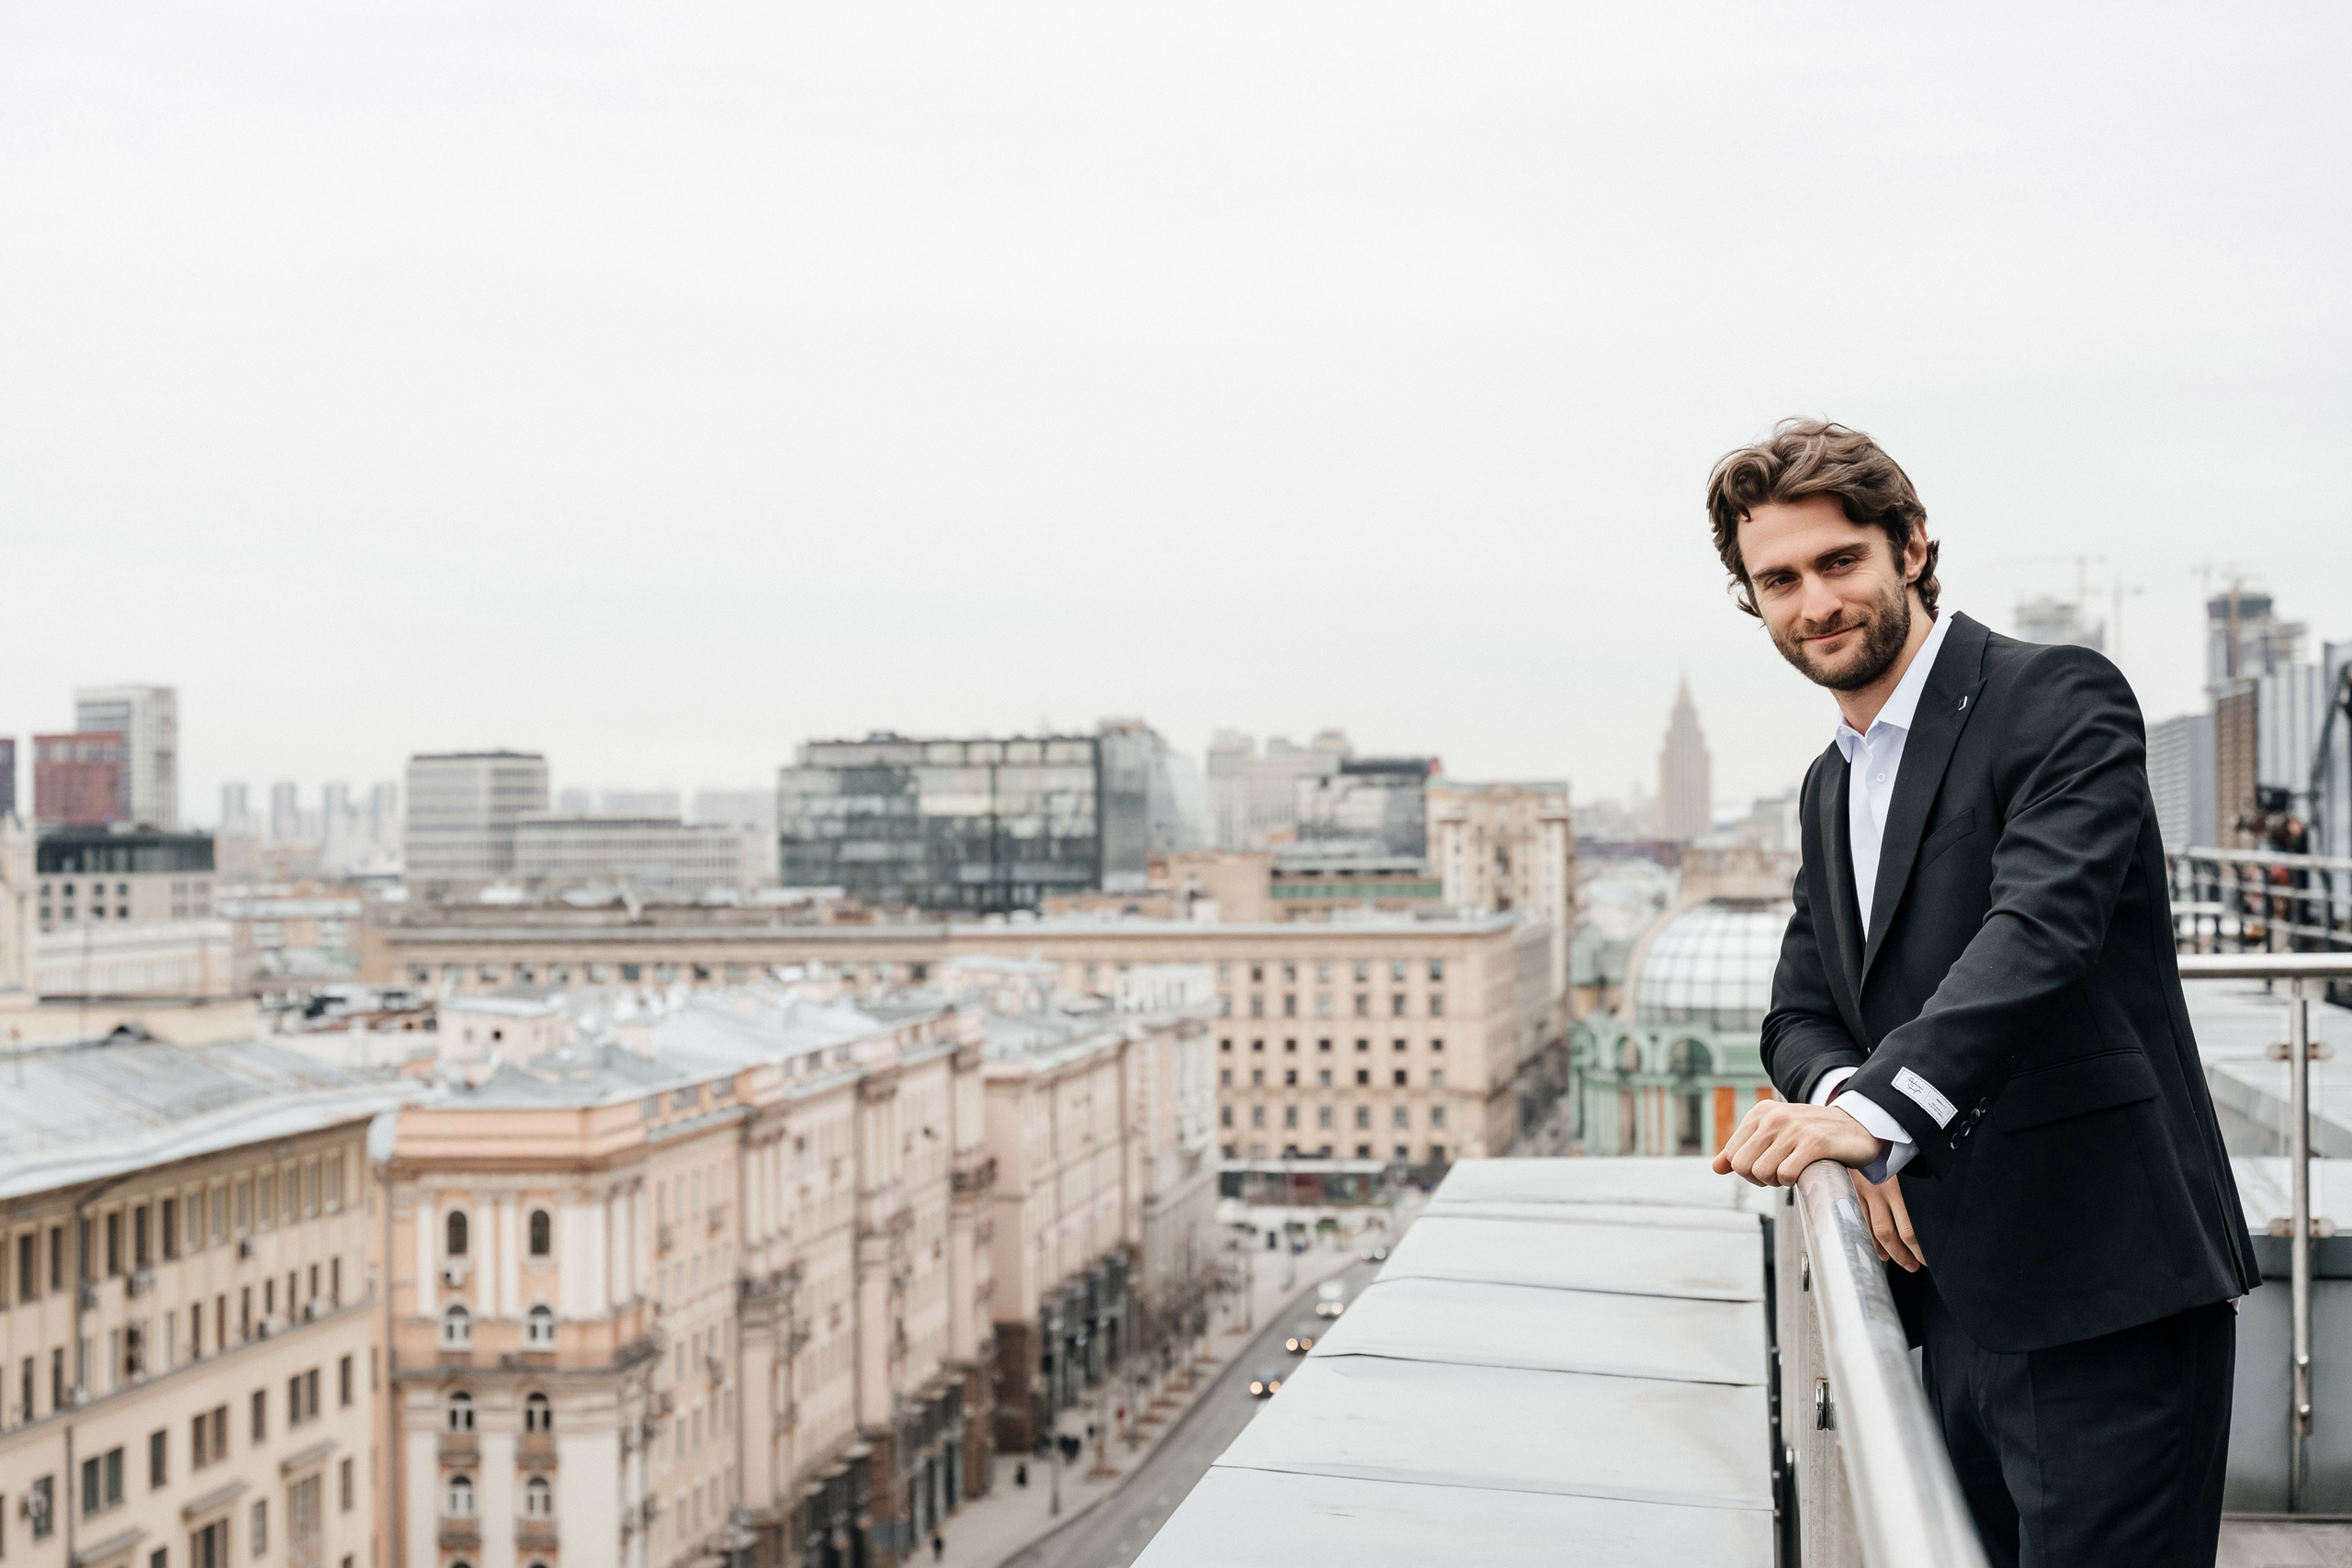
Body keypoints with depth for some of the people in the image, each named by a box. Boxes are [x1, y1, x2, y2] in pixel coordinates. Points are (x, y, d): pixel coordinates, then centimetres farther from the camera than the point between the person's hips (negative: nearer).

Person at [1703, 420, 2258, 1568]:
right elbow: (1801, 1009, 14)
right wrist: (1836, 1090, -11)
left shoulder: (2059, 700, -8)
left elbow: (2041, 928, -24)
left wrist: (1875, 1113, -38)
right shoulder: (1832, 786, 18)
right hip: (1959, 1307, 8)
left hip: (2105, 1300, -8)